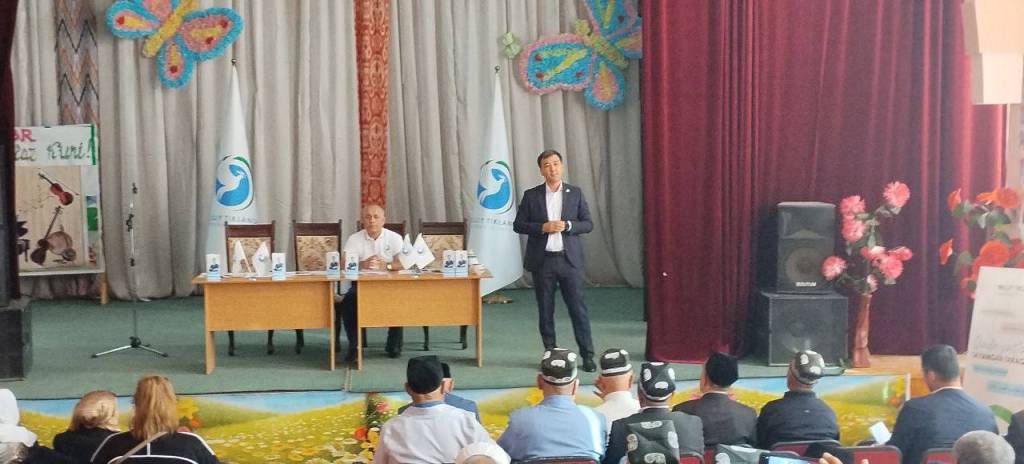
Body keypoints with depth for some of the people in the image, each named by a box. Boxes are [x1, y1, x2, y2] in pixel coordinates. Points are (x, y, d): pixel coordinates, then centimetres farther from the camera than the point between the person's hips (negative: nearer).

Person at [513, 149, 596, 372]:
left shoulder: (575, 193, 5)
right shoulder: (531, 195, 4)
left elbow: (588, 224, 5)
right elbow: (518, 225, 2)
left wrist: (567, 225, -13)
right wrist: (543, 227, -13)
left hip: (569, 259, 0)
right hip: (542, 260, 0)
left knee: (578, 309, -2)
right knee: (545, 311, 5)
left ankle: (587, 355, 4)